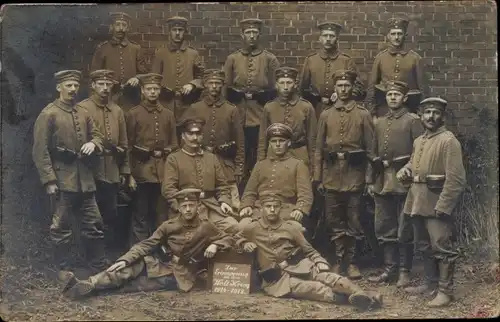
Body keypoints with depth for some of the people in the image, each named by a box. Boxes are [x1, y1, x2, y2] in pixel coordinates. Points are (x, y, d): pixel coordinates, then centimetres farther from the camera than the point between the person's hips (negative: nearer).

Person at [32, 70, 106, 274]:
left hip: (85, 180, 6)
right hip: (62, 180, -6)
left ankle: (99, 267, 21)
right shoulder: (48, 115, -7)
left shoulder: (84, 113, 13)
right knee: (62, 227, 3)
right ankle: (65, 271, 13)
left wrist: (93, 143, -5)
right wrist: (49, 180, -17)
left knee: (94, 224, 10)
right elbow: (40, 151, -11)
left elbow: (97, 135, 21)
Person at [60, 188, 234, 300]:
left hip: (184, 277, -4)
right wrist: (125, 259, -14)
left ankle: (88, 288, -32)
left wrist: (215, 245, -18)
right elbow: (147, 245, 0)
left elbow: (228, 239, 4)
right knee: (139, 263, -24)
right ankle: (87, 285, -29)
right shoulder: (168, 225, 4)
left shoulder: (206, 228, -2)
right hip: (167, 268, 4)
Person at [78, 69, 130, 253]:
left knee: (111, 215, 11)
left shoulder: (117, 111, 13)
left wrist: (124, 171, 12)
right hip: (91, 171, -5)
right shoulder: (82, 108, -4)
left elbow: (123, 144, 14)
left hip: (112, 173, 5)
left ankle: (113, 251, 22)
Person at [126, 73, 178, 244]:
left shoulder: (168, 115, 11)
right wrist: (129, 174, -6)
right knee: (140, 216, 3)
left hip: (164, 171, 3)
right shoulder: (133, 114, 1)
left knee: (161, 214, 9)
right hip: (142, 170, -3)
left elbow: (174, 144, 13)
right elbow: (128, 147, -1)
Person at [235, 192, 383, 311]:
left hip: (298, 266, 2)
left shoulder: (291, 227, 9)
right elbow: (236, 239, 25)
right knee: (298, 286, -36)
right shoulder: (252, 229, 7)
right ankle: (337, 296, -55)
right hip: (276, 278, -2)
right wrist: (244, 244, 3)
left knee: (325, 276, -28)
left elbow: (309, 250, 13)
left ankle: (360, 294, -49)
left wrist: (321, 264, -3)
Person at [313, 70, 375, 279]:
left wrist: (369, 178, -3)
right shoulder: (326, 115, 9)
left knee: (353, 220, 2)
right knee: (334, 221, 5)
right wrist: (318, 178, 4)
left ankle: (351, 261, 13)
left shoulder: (363, 115, 4)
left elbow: (370, 149, 3)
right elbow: (319, 149, 9)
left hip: (354, 174, -2)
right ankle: (339, 260, 16)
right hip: (331, 175, 2)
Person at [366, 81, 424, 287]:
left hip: (403, 183, -6)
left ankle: (404, 272, 10)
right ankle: (390, 269, 19)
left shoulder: (413, 121, -1)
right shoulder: (379, 123, 16)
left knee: (404, 230, 0)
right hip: (382, 183, 6)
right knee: (384, 229, 9)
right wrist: (371, 181, 13)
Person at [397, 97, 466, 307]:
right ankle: (430, 283, 29)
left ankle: (445, 291, 5)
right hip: (418, 201, 9)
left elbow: (455, 179, -16)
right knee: (424, 246, 16)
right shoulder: (418, 141, 14)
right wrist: (405, 171, 5)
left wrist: (442, 206, -20)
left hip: (437, 202, -8)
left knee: (442, 247, -3)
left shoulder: (448, 141, -11)